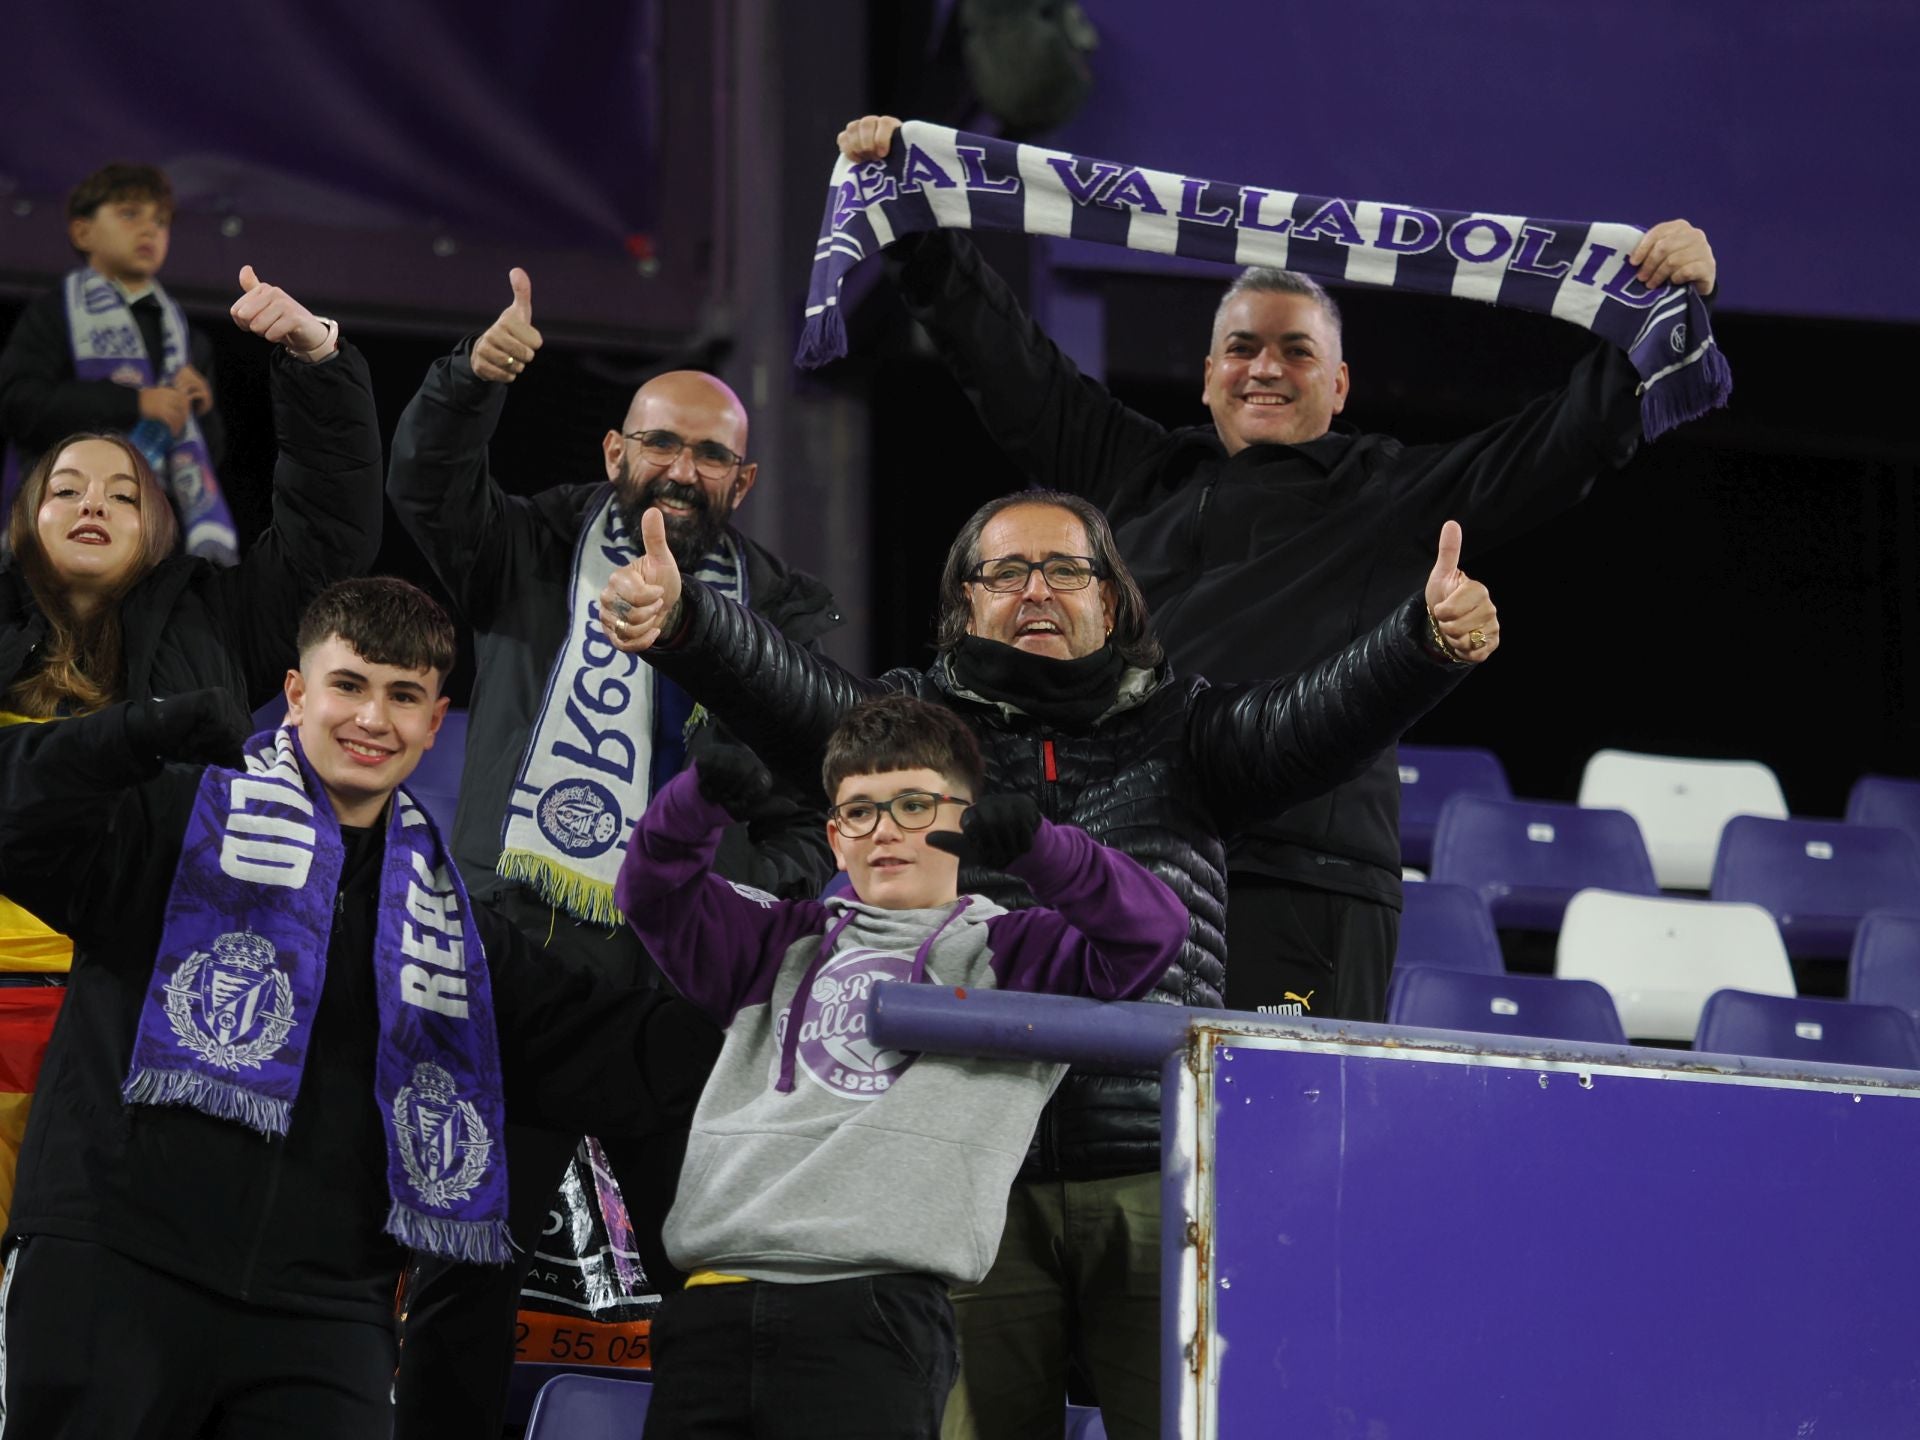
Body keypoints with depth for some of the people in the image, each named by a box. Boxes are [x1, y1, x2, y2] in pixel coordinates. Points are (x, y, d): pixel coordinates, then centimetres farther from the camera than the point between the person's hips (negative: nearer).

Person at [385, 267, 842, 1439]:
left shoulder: (785, 618, 13)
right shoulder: (537, 555, 11)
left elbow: (820, 809, 11)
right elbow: (428, 487, -8)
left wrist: (752, 900, -8)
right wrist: (477, 379, -28)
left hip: (685, 978, 1)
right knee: (467, 1265, 0)